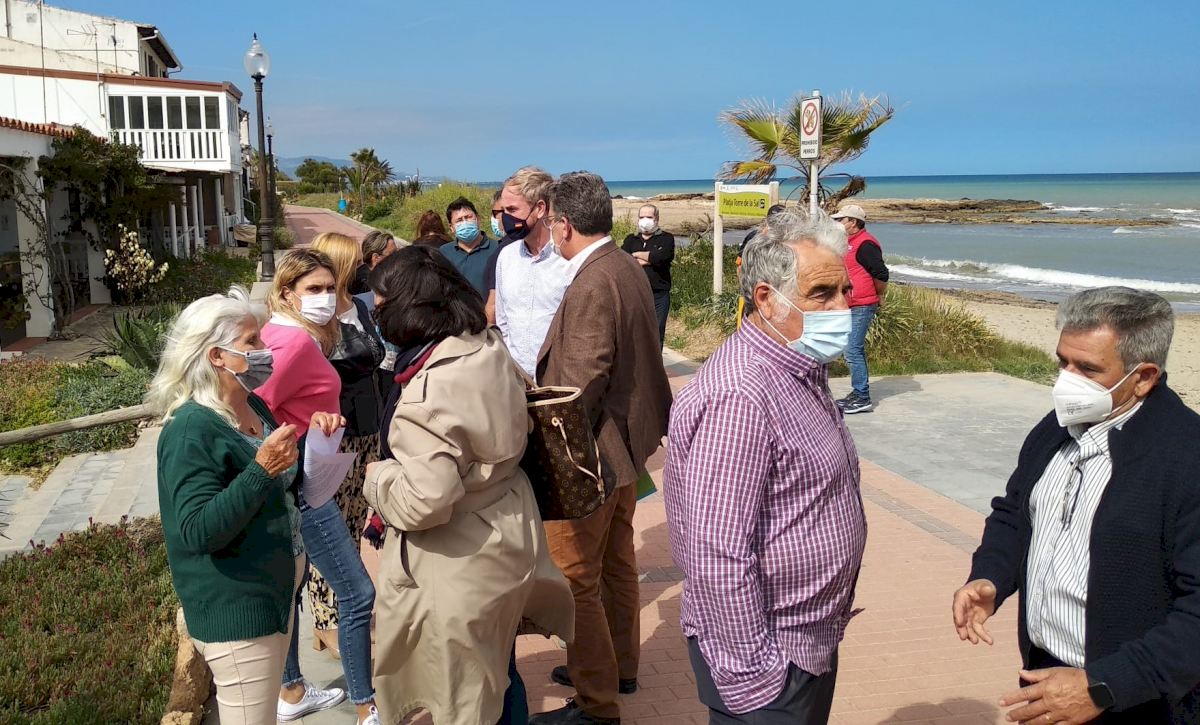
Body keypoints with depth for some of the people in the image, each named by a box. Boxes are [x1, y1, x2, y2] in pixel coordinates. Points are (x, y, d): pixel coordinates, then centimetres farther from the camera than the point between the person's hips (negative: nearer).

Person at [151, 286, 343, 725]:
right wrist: (262, 469, -34)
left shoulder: (254, 407, 5)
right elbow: (199, 531, -28)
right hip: (235, 610, -9)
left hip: (278, 590, 9)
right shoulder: (192, 430, -21)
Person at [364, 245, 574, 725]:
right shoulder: (489, 348, -3)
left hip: (459, 568, -8)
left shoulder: (427, 392, -29)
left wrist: (376, 476, -11)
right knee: (498, 673, 28)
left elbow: (423, 500, -30)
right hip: (505, 538, 8)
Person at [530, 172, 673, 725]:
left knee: (576, 578, 2)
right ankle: (620, 666, 40)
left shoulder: (591, 286, -23)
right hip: (625, 442, 10)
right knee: (617, 561, 22)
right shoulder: (629, 269, 6)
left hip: (590, 453, -10)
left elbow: (582, 385, -24)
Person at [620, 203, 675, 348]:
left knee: (657, 336, 2)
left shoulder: (666, 238, 6)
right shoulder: (631, 240, 16)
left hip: (659, 296, -2)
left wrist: (637, 255, -2)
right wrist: (649, 260, -10)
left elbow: (662, 256, -16)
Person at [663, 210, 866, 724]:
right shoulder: (739, 397, -26)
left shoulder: (801, 370, 6)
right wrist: (752, 676, -21)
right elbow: (719, 559, -28)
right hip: (768, 659, -9)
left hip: (812, 640, 9)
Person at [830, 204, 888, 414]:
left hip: (862, 307, -11)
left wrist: (878, 297, -7)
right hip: (852, 307, 11)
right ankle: (858, 394, 24)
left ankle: (862, 399, -6)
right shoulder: (851, 243, 16)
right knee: (855, 350, 15)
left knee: (853, 351, -11)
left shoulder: (865, 244, -16)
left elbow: (881, 274, -21)